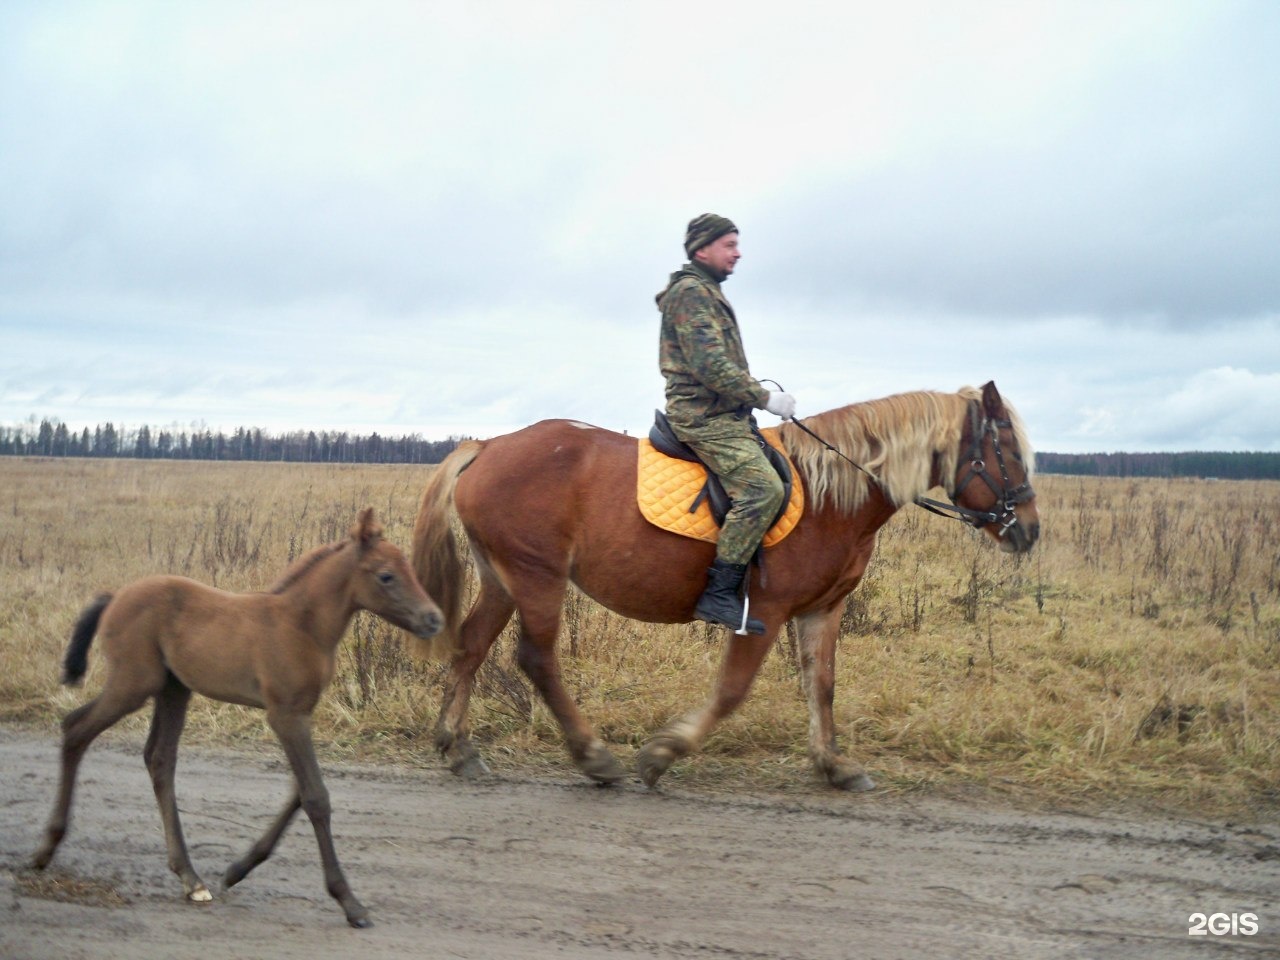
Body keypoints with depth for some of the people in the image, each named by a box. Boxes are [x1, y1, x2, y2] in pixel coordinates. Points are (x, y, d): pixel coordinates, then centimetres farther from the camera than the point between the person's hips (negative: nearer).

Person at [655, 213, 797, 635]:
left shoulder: (706, 292, 22)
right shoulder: (691, 293, -12)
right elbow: (712, 366, -21)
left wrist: (758, 395, 17)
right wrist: (765, 398, -17)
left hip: (722, 414, 11)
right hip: (706, 418, -11)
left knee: (778, 466, 13)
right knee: (762, 488, -24)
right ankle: (719, 593, -23)